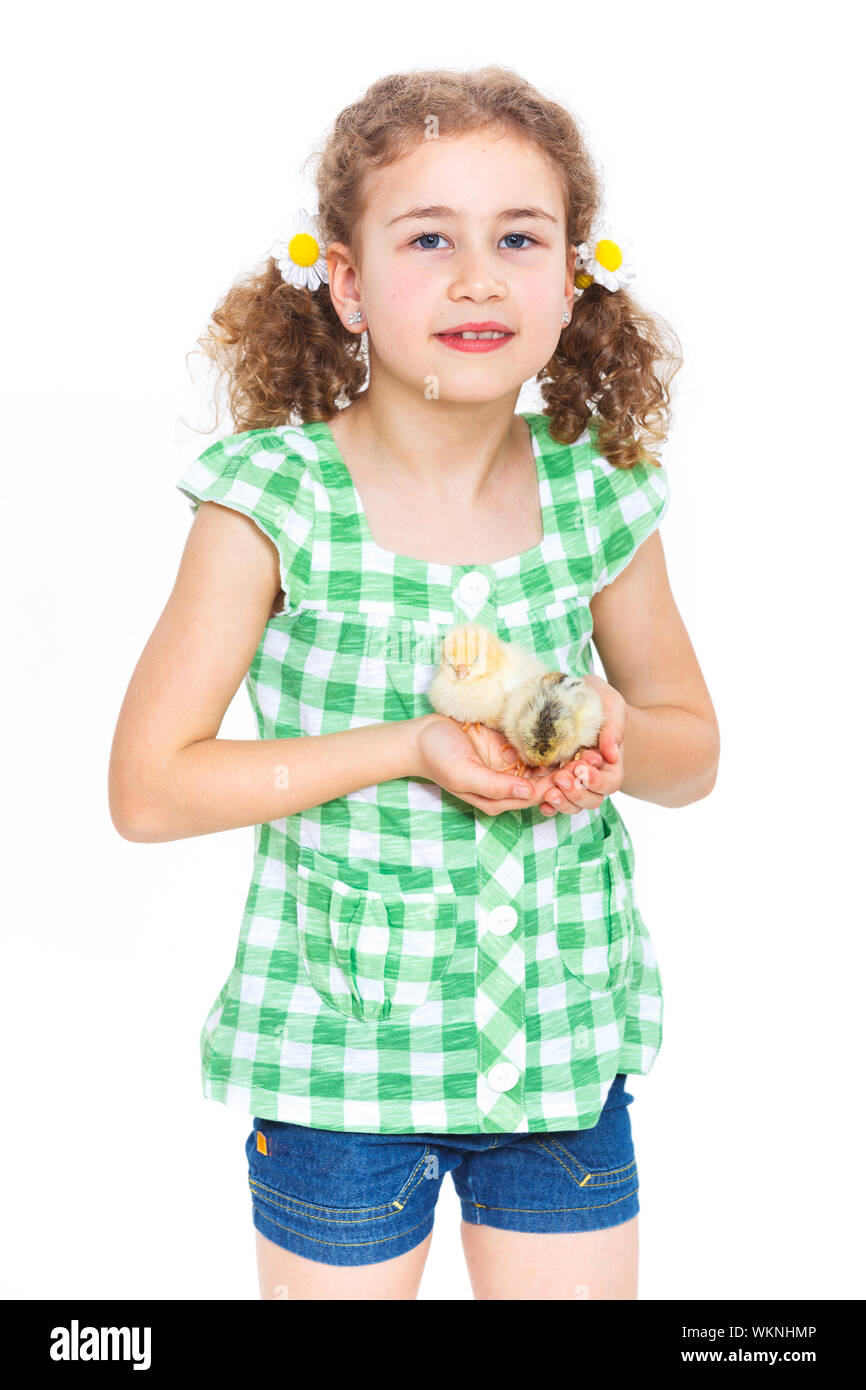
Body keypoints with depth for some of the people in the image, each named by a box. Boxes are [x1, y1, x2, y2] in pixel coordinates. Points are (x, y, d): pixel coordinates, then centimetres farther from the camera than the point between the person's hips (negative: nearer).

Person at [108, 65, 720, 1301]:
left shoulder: (602, 497, -5)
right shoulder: (273, 502, -15)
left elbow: (694, 750, 8)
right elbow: (149, 786, -13)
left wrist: (620, 738, -16)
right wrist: (409, 748, -21)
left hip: (569, 1046, 3)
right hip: (340, 1052, -2)